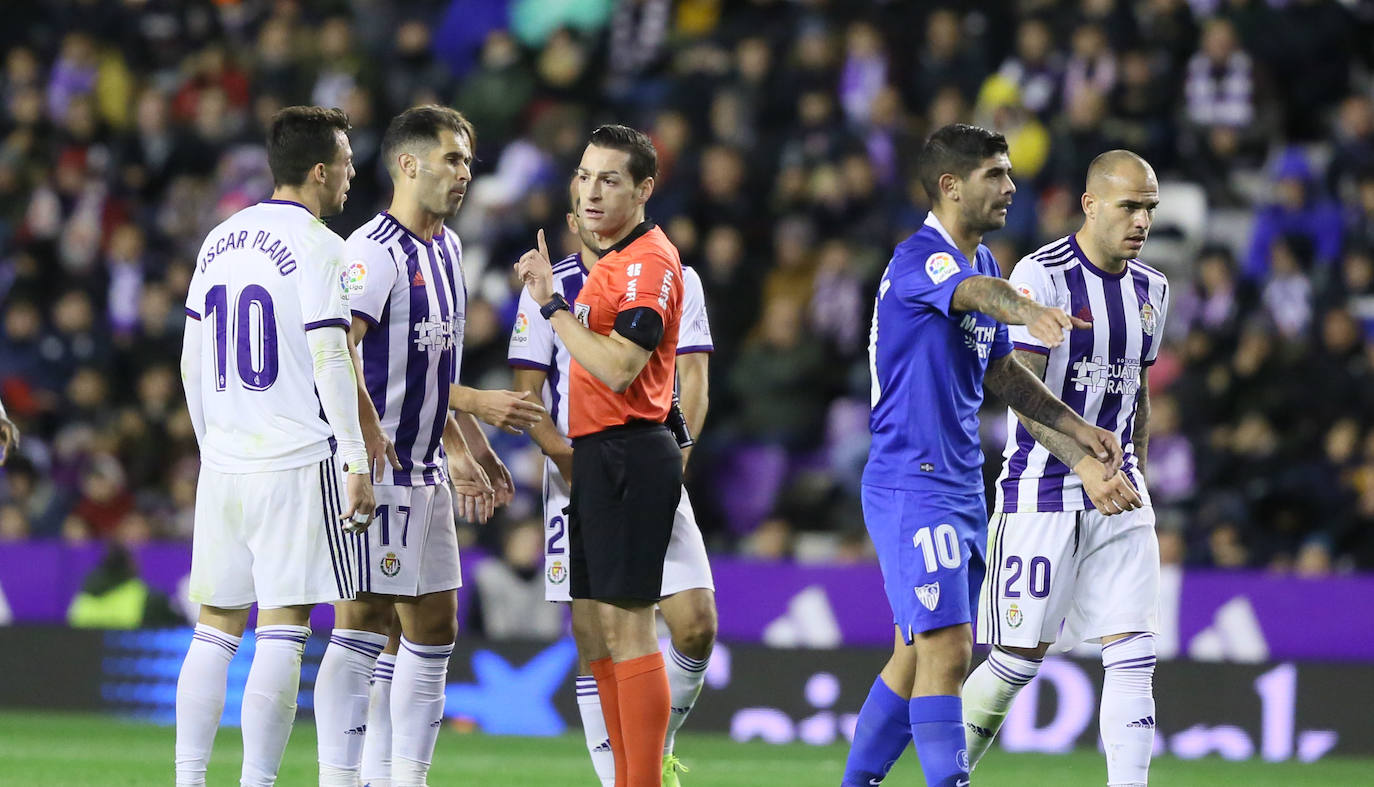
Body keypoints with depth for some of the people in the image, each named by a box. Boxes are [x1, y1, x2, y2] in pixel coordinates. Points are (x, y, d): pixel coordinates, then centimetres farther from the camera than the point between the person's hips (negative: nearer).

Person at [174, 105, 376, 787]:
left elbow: (192, 363, 16)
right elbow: (330, 362, -15)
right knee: (282, 631, -4)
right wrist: (357, 462, -13)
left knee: (216, 627, 11)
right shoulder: (318, 247, -9)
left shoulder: (220, 241, 12)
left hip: (222, 466, 7)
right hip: (298, 462, -6)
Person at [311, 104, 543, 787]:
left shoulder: (446, 248, 16)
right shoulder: (374, 251, -15)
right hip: (375, 471, -10)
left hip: (426, 471, 10)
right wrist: (371, 438, -33)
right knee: (364, 622, -8)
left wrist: (465, 450, 24)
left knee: (432, 629, 10)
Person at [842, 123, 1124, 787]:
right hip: (912, 487, -10)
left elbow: (1000, 372, 26)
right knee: (946, 651, -15)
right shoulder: (919, 259, -16)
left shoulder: (981, 260, 15)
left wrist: (1074, 426, 16)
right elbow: (976, 292, -41)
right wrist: (1031, 313, -62)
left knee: (917, 657, 14)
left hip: (960, 486, 10)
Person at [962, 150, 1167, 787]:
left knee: (1134, 655, -6)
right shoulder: (1042, 275, -12)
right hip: (1042, 489, -6)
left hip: (1116, 492, 6)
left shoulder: (1151, 289, 11)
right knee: (1019, 659, -2)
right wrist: (1086, 466, -26)